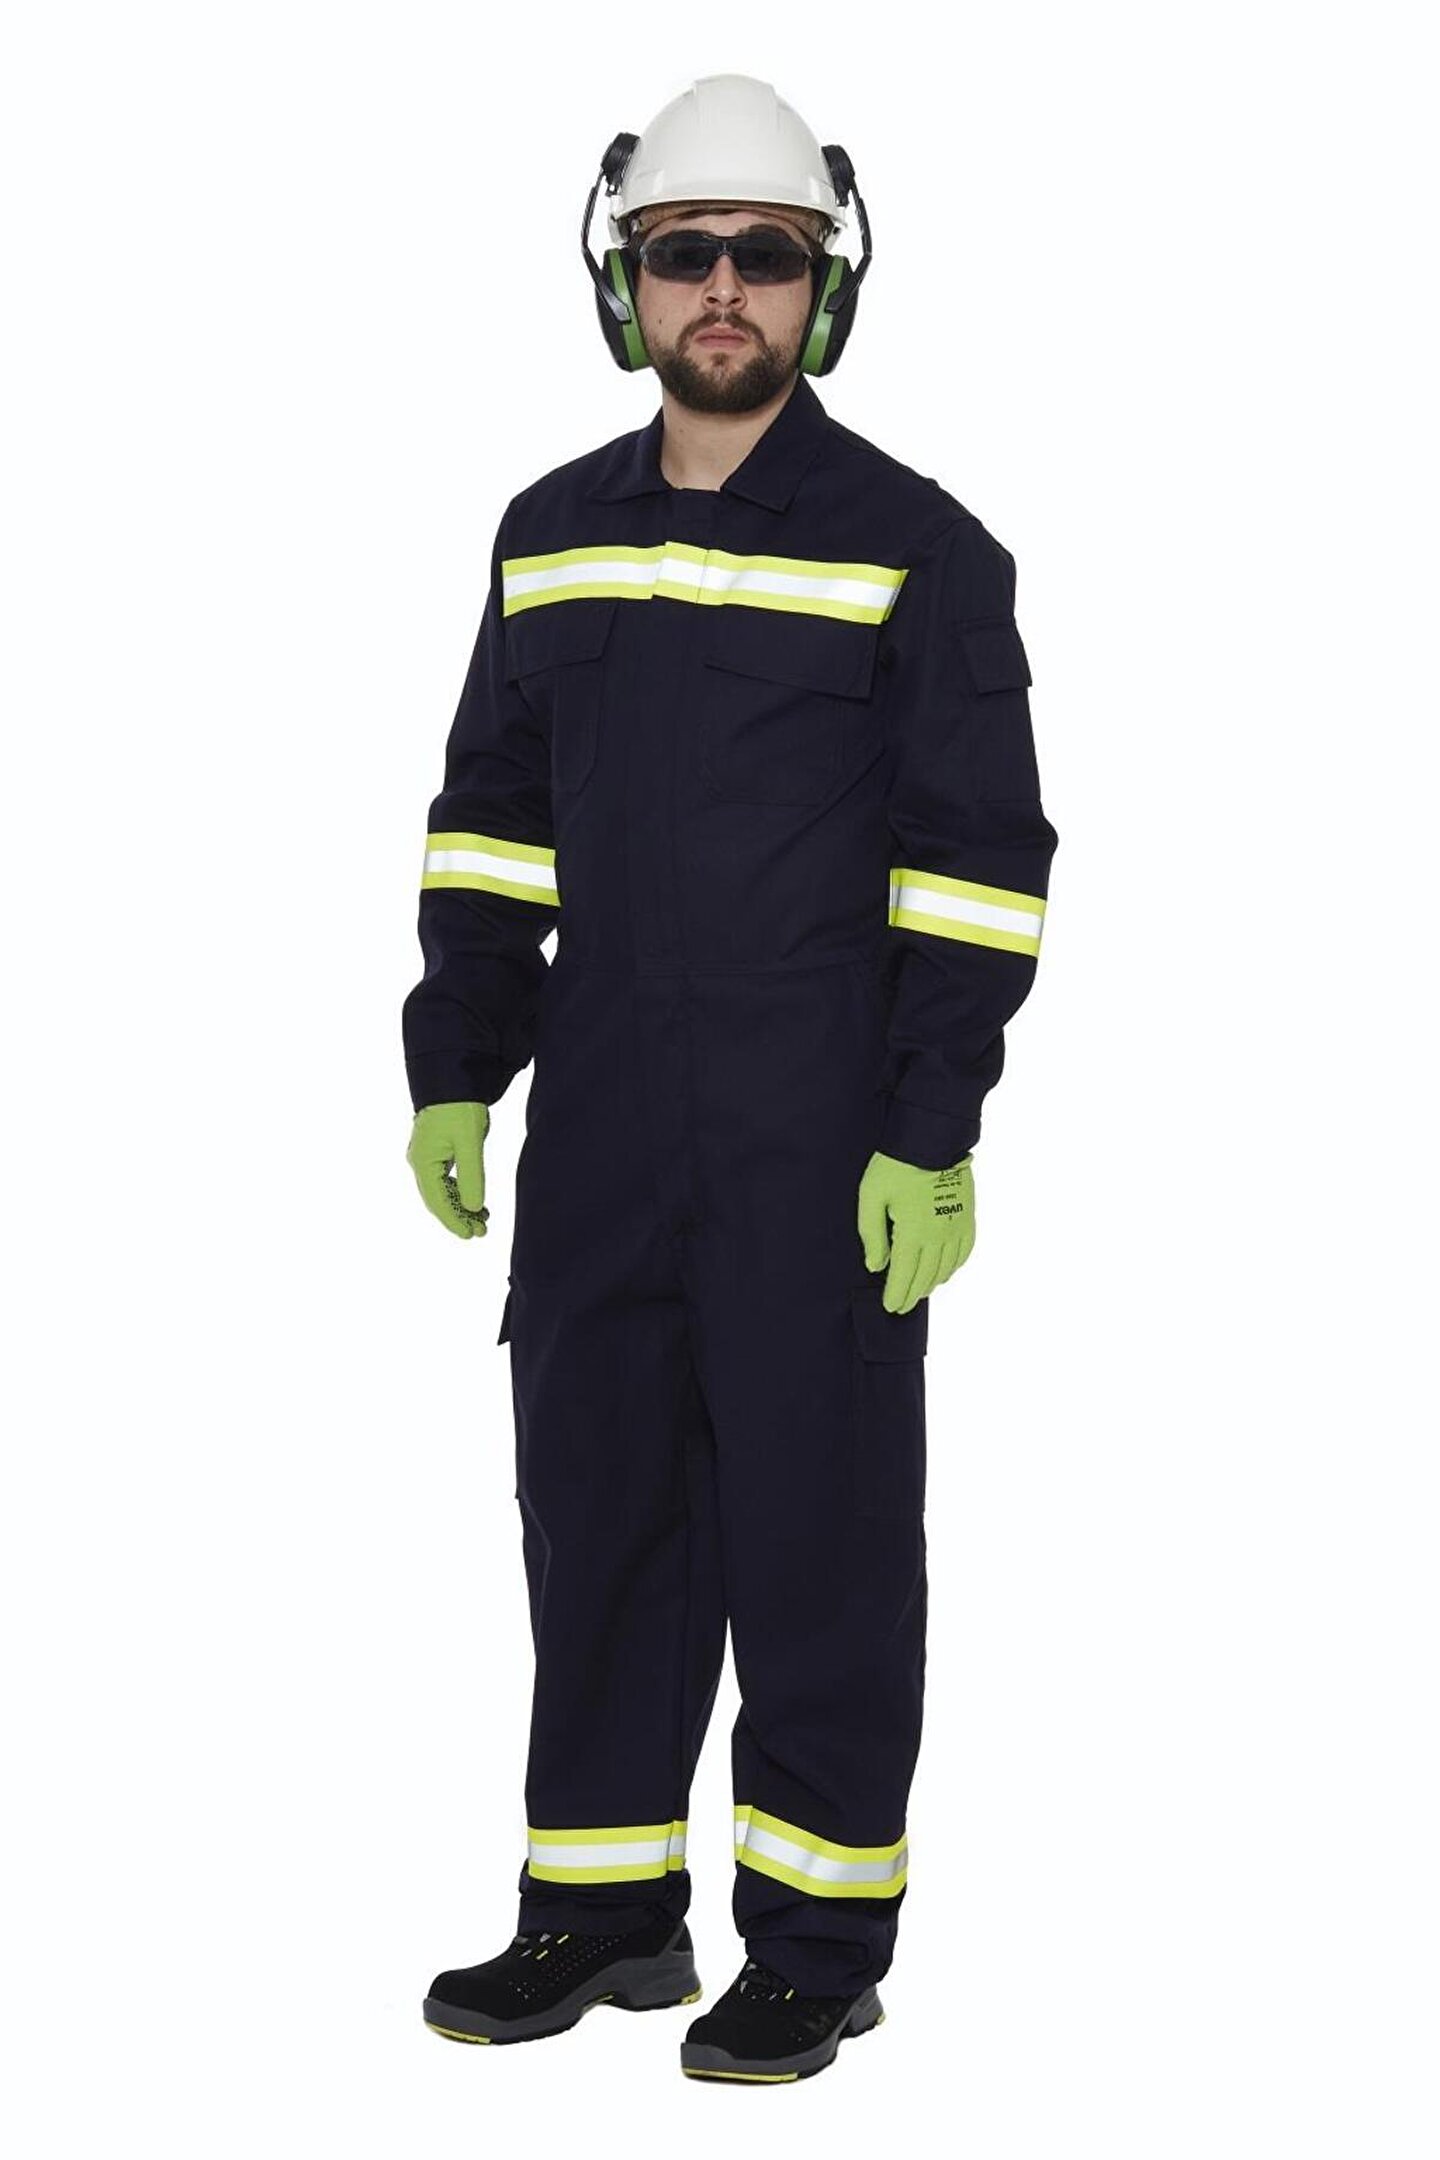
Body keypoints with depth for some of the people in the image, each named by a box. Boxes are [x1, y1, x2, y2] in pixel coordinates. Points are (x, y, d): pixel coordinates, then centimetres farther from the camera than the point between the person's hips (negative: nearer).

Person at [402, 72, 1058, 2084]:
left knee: (816, 1526, 2)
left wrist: (934, 1133, -14)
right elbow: (493, 818, 15)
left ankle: (819, 1945, 14)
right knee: (597, 1506, 10)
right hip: (602, 1139, 5)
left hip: (822, 1146, -5)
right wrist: (452, 1074, 8)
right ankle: (604, 1911, 23)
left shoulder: (914, 547, -5)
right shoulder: (553, 536, 11)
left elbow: (978, 855, -8)